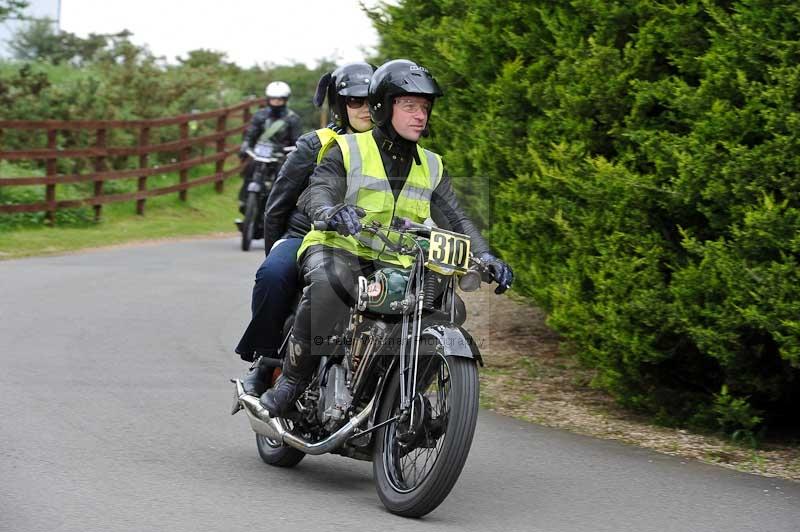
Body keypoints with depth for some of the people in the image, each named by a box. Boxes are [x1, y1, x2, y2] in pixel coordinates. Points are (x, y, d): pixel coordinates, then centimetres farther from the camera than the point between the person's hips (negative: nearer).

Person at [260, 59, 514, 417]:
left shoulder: (431, 168, 15)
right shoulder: (348, 150, 0)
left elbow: (455, 220, 9)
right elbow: (316, 192, -14)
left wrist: (484, 256, -10)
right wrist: (331, 211, -39)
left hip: (395, 265, 5)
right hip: (338, 250, -5)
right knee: (328, 285, -39)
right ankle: (291, 380, -26)